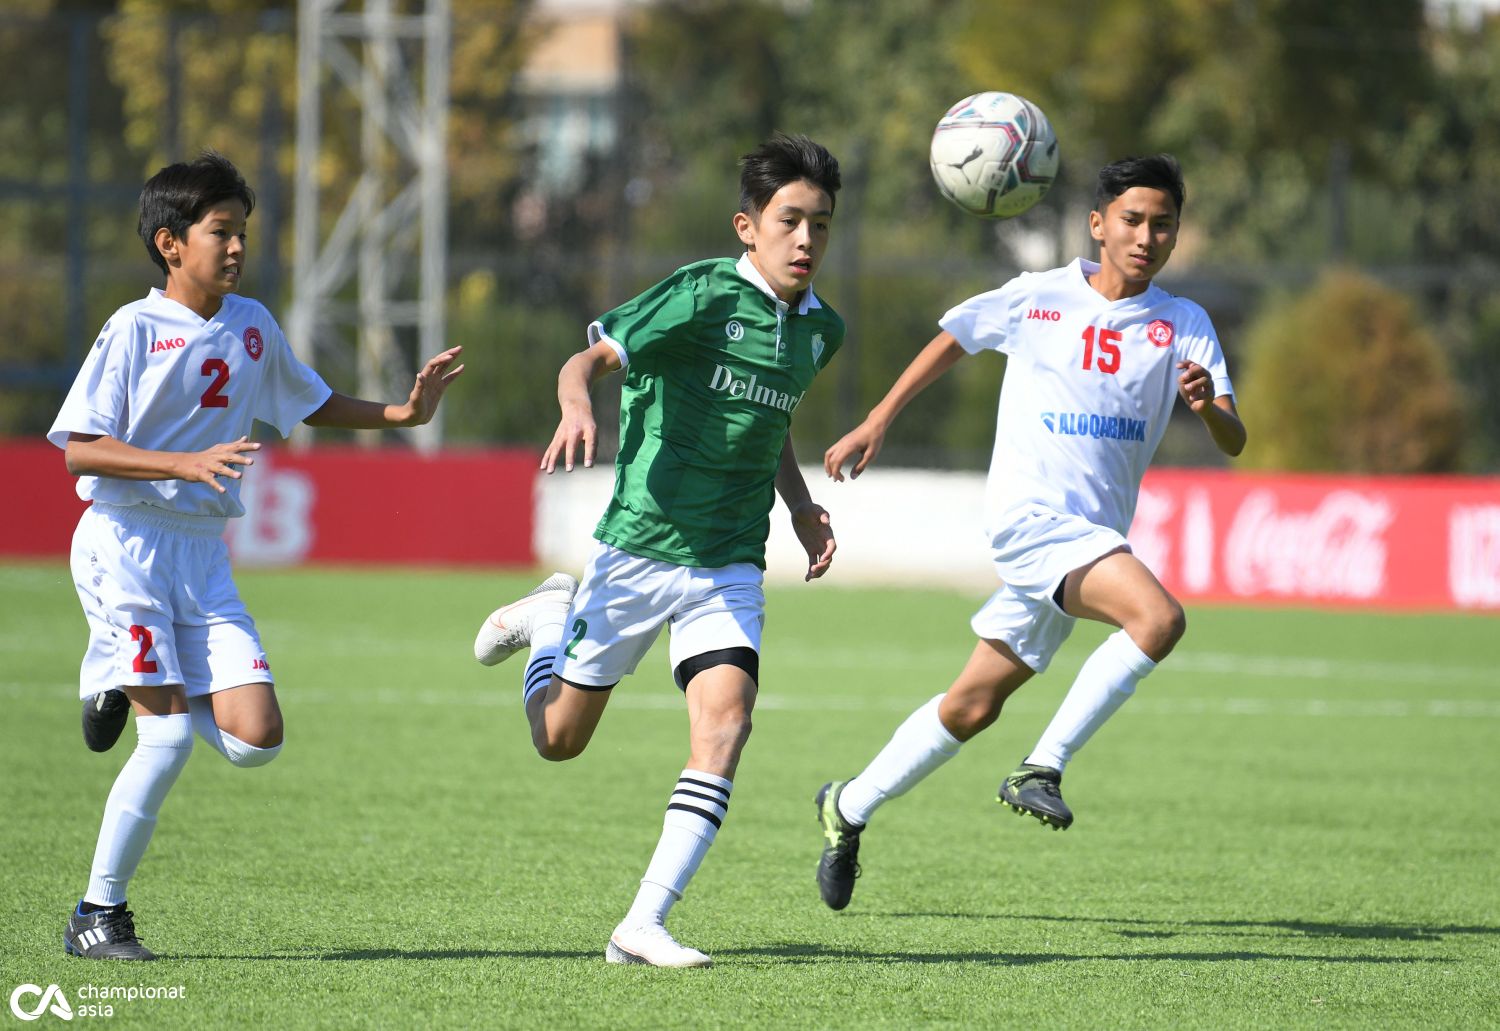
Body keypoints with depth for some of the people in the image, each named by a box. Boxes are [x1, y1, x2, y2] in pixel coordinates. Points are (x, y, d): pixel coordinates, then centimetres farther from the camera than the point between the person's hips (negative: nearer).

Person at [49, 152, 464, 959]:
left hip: (203, 556, 6)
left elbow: (311, 403, 27)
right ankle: (97, 915, -1)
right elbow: (79, 450, -13)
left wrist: (403, 414, 15)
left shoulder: (252, 327, 9)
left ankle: (130, 681, 20)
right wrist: (188, 463, -24)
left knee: (255, 737, -7)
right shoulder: (135, 330, -9)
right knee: (170, 738, -15)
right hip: (123, 543, -6)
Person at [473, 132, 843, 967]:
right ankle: (552, 617, 41)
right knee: (559, 738, 7)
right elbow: (591, 358, -19)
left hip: (730, 568, 4)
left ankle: (644, 926, -16)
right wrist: (577, 407, -40)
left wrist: (802, 508, 15)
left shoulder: (820, 329, 7)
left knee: (726, 721, -18)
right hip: (638, 548, -4)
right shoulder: (705, 295, -13)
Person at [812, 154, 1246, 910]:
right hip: (1032, 513, -5)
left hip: (1095, 535, 5)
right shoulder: (1036, 300, -1)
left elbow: (1232, 443, -5)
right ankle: (1044, 767, -20)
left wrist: (1209, 405, -27)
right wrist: (877, 422, 13)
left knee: (974, 705, 11)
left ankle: (850, 807, 29)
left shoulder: (1184, 326, 3)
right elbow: (952, 340, 15)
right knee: (1159, 618, -28)